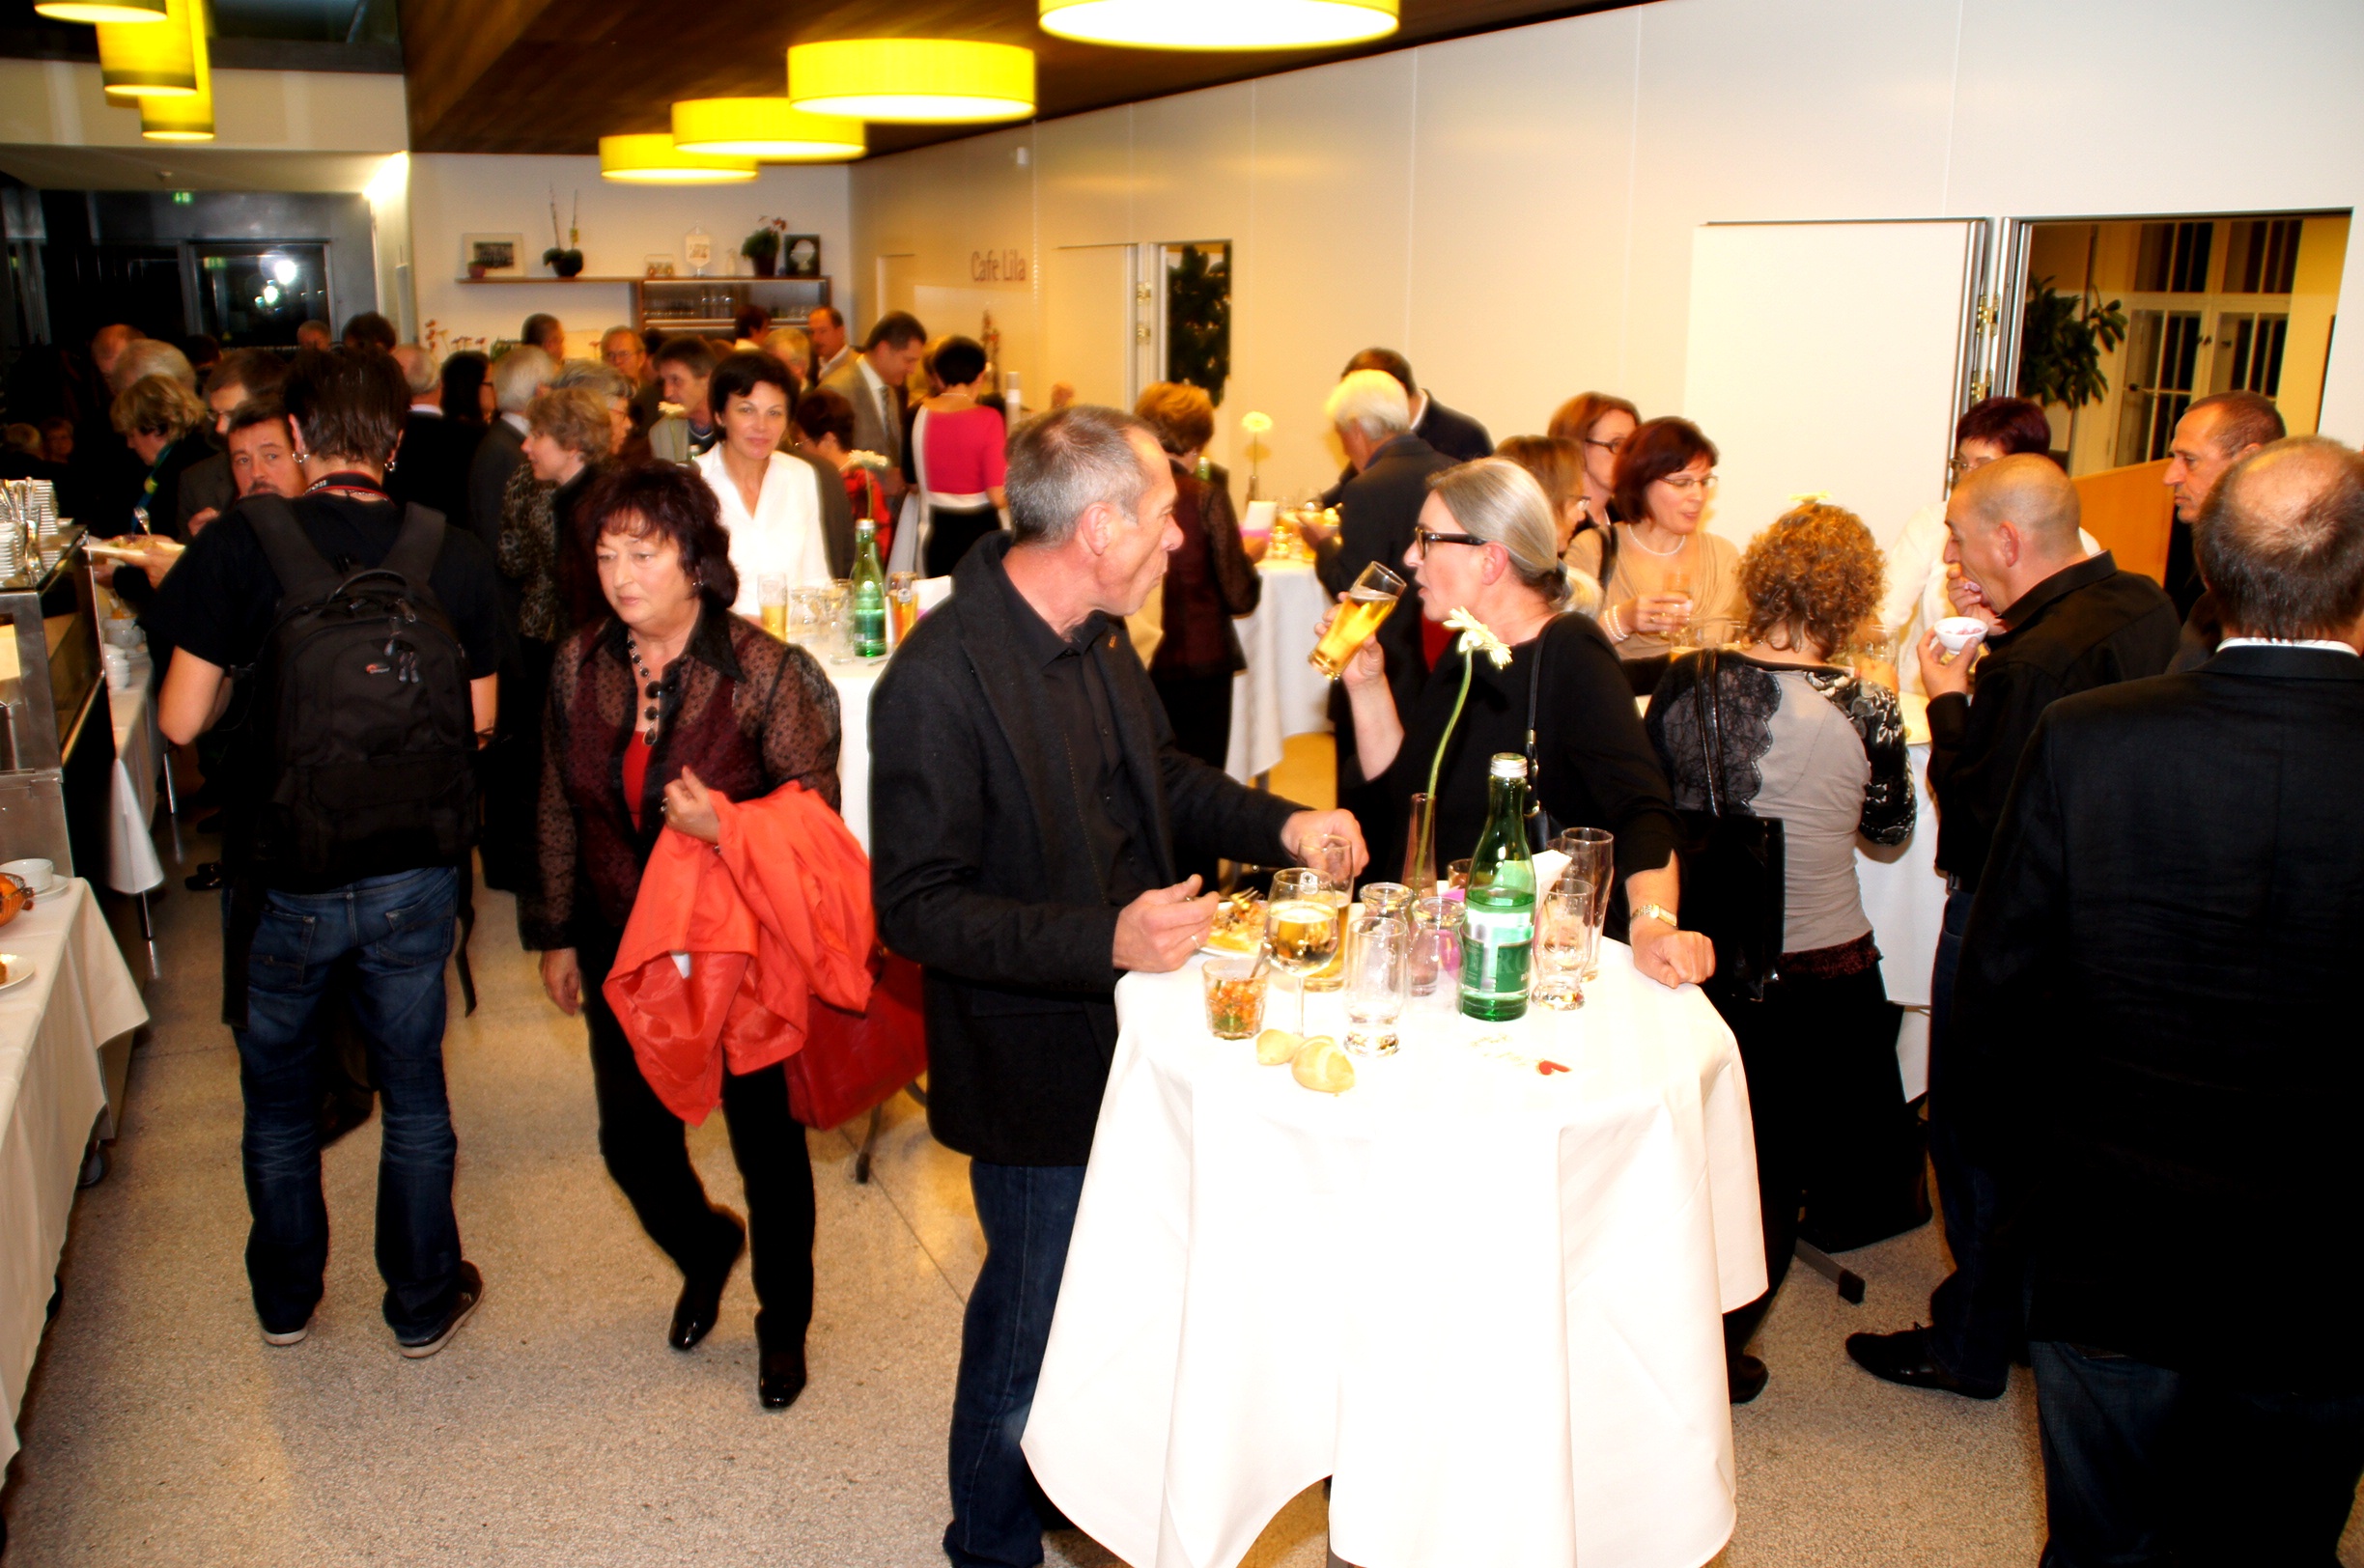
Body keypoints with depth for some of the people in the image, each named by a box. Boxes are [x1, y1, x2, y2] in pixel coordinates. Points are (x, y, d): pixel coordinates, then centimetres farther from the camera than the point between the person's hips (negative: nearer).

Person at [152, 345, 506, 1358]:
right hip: (412, 870, 1)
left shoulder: (240, 543, -15)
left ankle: (285, 1300, 39)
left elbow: (181, 720, -12)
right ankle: (424, 1303, 31)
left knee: (277, 1096, 21)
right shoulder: (455, 555, -9)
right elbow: (479, 721, -1)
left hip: (280, 877, -1)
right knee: (413, 1093, 18)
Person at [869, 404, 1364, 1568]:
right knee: (1034, 1317, 10)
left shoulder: (1095, 637, 1)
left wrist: (1281, 825, 1)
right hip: (1039, 1071, -8)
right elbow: (914, 908, -25)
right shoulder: (938, 681, -26)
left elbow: (1162, 775, 17)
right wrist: (1105, 941, -32)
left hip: (1128, 1032, 8)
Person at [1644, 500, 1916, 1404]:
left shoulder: (1686, 682, -9)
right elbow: (1891, 828, 1)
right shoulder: (1866, 709, -16)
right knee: (1779, 1164, 14)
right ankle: (1717, 1345, 24)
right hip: (1819, 970, -3)